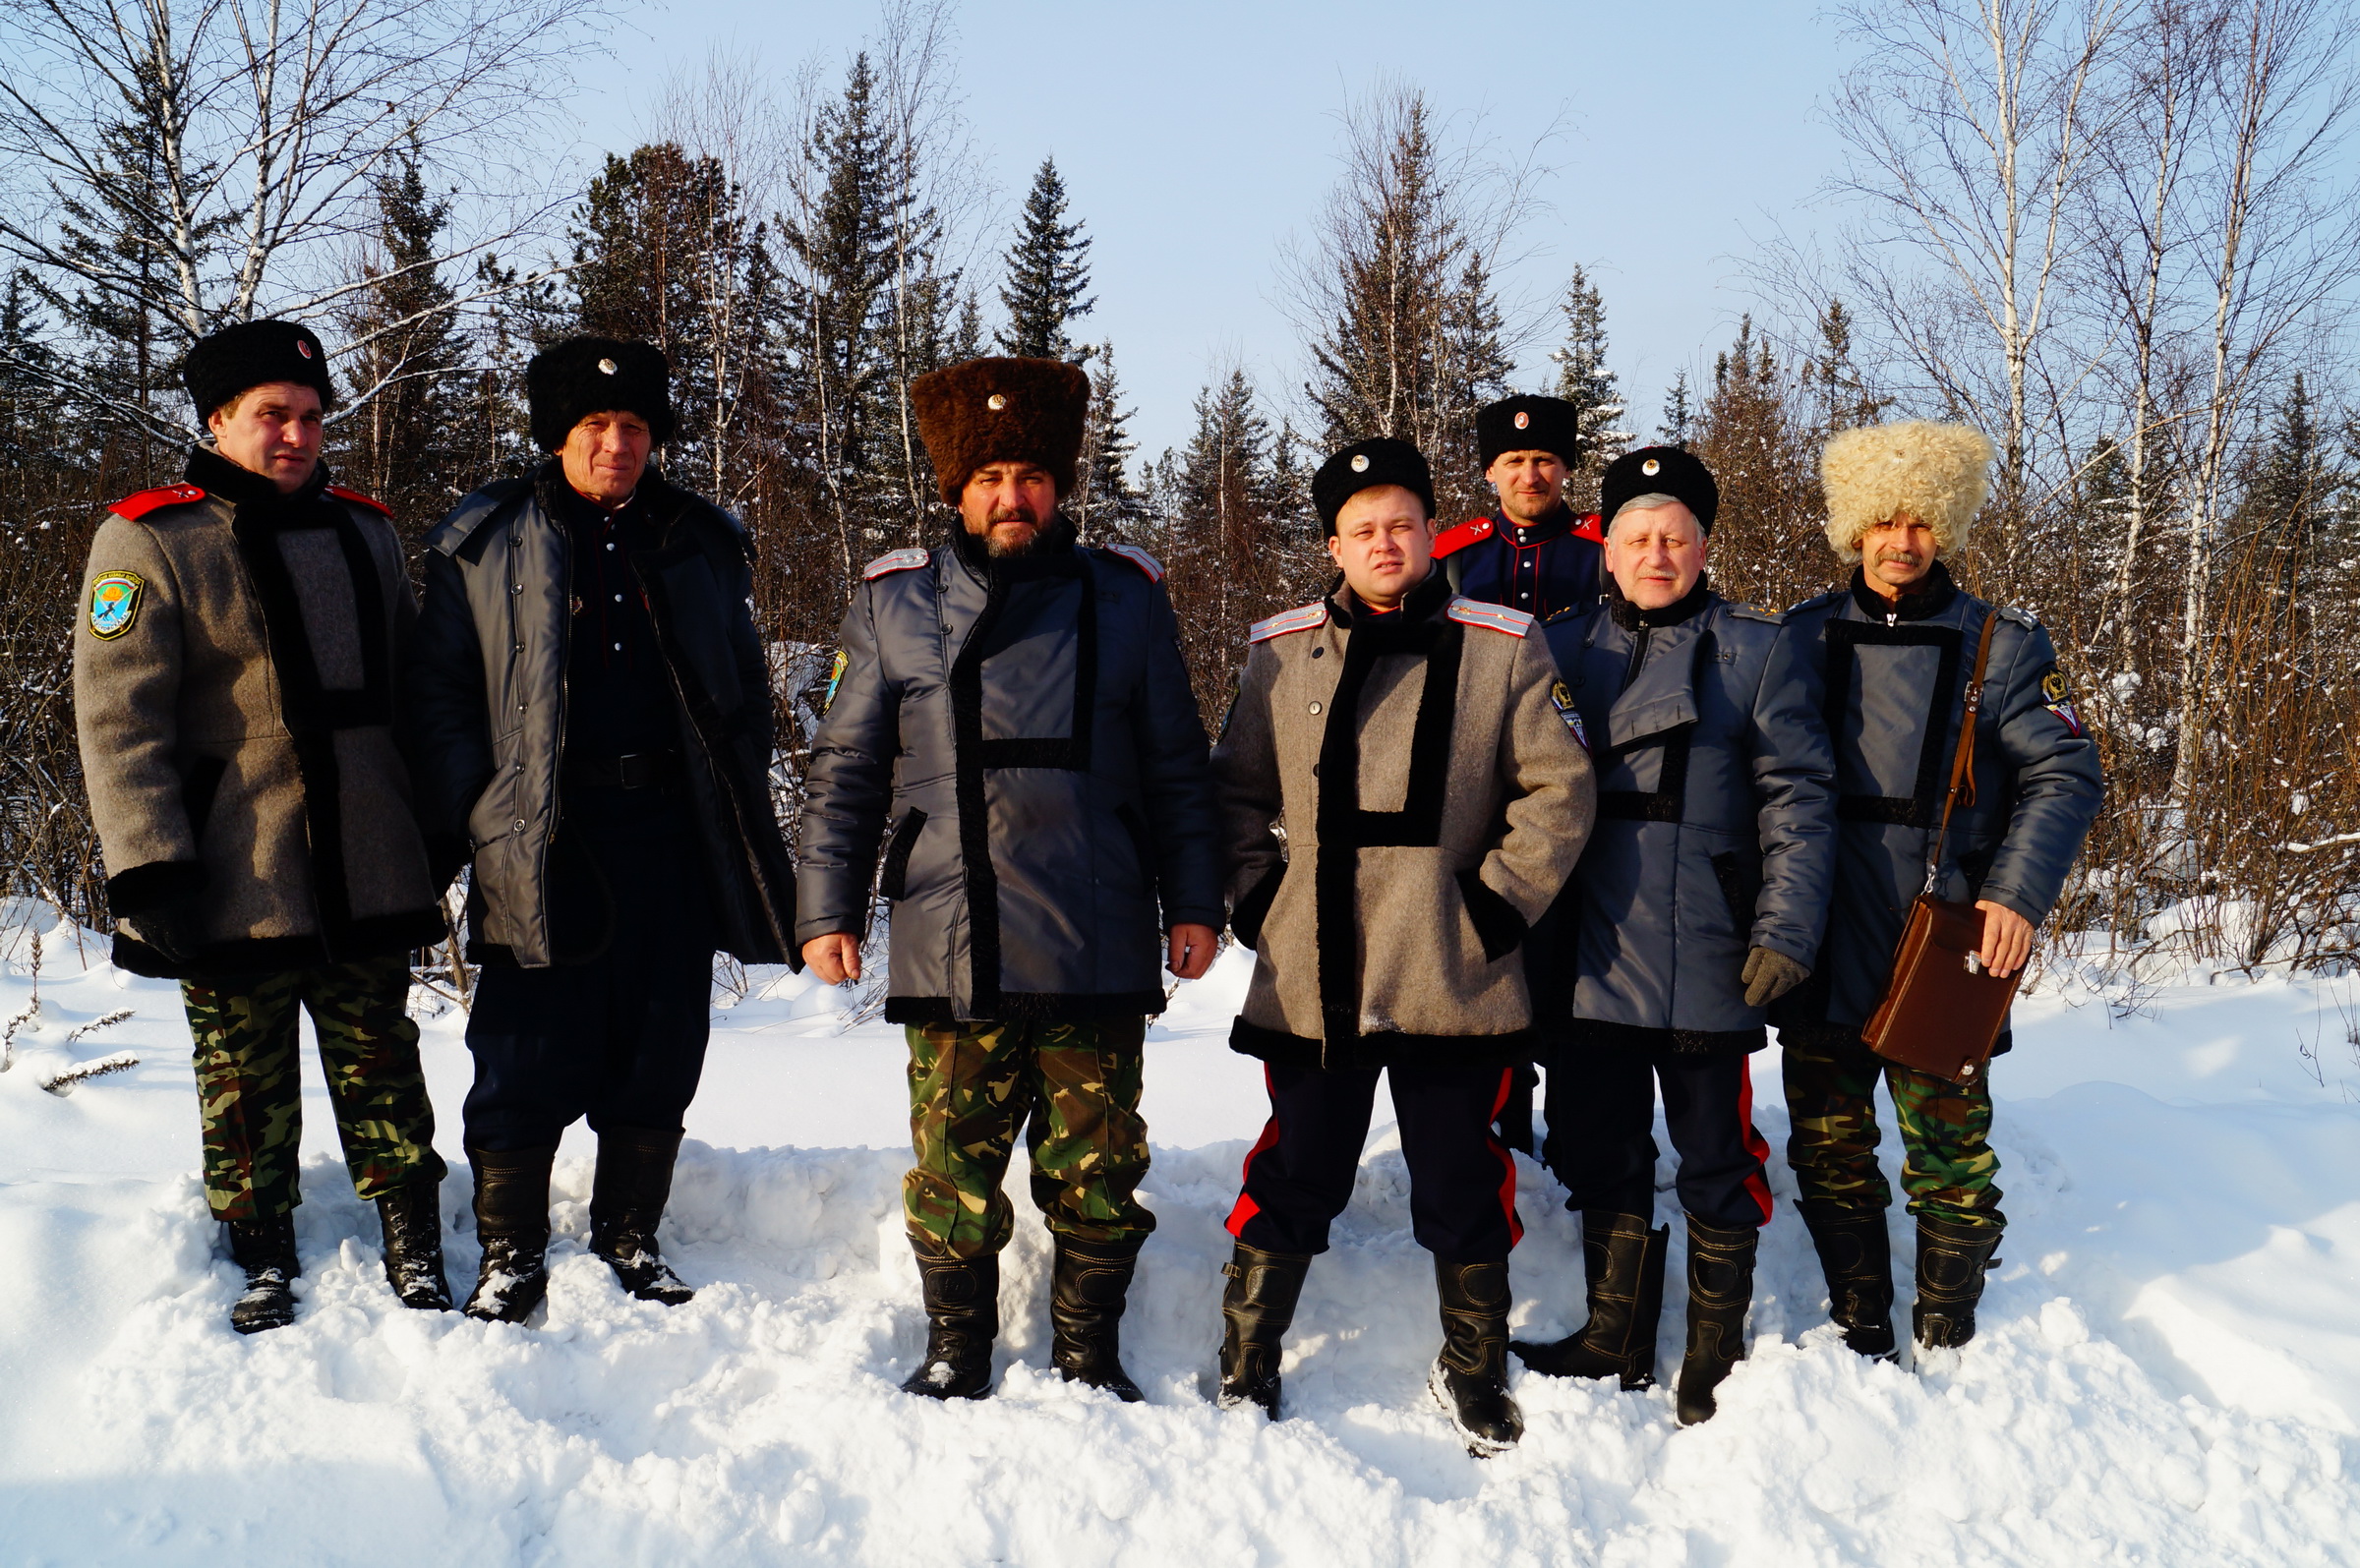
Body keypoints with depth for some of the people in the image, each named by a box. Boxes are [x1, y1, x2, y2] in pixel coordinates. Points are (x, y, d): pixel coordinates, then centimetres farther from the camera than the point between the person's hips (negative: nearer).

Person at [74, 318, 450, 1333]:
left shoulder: (363, 530, 13)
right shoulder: (149, 542, -3)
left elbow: (411, 692, 20)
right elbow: (118, 718, -8)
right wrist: (148, 870, -14)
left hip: (368, 873, 4)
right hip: (234, 886, -3)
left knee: (382, 1067, 9)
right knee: (248, 1085, 7)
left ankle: (415, 1253, 18)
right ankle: (264, 1267, 21)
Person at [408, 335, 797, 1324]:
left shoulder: (707, 545, 11)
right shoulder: (484, 543, 4)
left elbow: (745, 696, 16)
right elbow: (442, 695, 3)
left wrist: (744, 827, 8)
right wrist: (465, 825, -6)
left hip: (672, 836, 3)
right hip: (540, 843, -3)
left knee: (659, 1058, 9)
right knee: (527, 1064, -2)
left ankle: (629, 1243, 24)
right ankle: (510, 1258, 12)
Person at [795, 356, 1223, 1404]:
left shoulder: (1125, 599, 8)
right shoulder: (895, 603, 8)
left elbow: (1177, 770, 10)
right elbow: (845, 772, 10)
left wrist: (1192, 904, 6)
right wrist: (829, 908, 4)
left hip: (1097, 954, 0)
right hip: (949, 952, 0)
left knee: (1096, 1168, 7)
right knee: (954, 1169, 4)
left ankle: (1090, 1352, 24)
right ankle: (956, 1350, 23)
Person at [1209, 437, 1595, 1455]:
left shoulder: (1501, 649, 1)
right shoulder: (1282, 653, 5)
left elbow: (1558, 790, 3)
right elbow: (1236, 791, 14)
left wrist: (1502, 900, -5)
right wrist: (1255, 896, 3)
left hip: (1456, 979, 0)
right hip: (1313, 980, 1)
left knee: (1463, 1185, 10)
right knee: (1293, 1179, 8)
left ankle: (1472, 1372, 29)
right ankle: (1244, 1371, 24)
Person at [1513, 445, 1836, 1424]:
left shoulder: (1758, 652, 1)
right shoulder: (1561, 648, 10)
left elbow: (1797, 798, -4)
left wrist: (1786, 930, -13)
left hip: (1707, 964, -3)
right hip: (1589, 958, 3)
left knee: (1716, 1160, 7)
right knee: (1599, 1151, 12)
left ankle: (1715, 1351, 21)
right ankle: (1617, 1340, 28)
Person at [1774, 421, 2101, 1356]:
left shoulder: (2001, 646, 3)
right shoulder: (1805, 638, 8)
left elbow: (2064, 774, 0)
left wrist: (2021, 894, -14)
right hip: (1821, 954, 2)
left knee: (1950, 1160, 2)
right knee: (1830, 1155, 10)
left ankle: (1946, 1344, 19)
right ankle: (1860, 1339, 25)